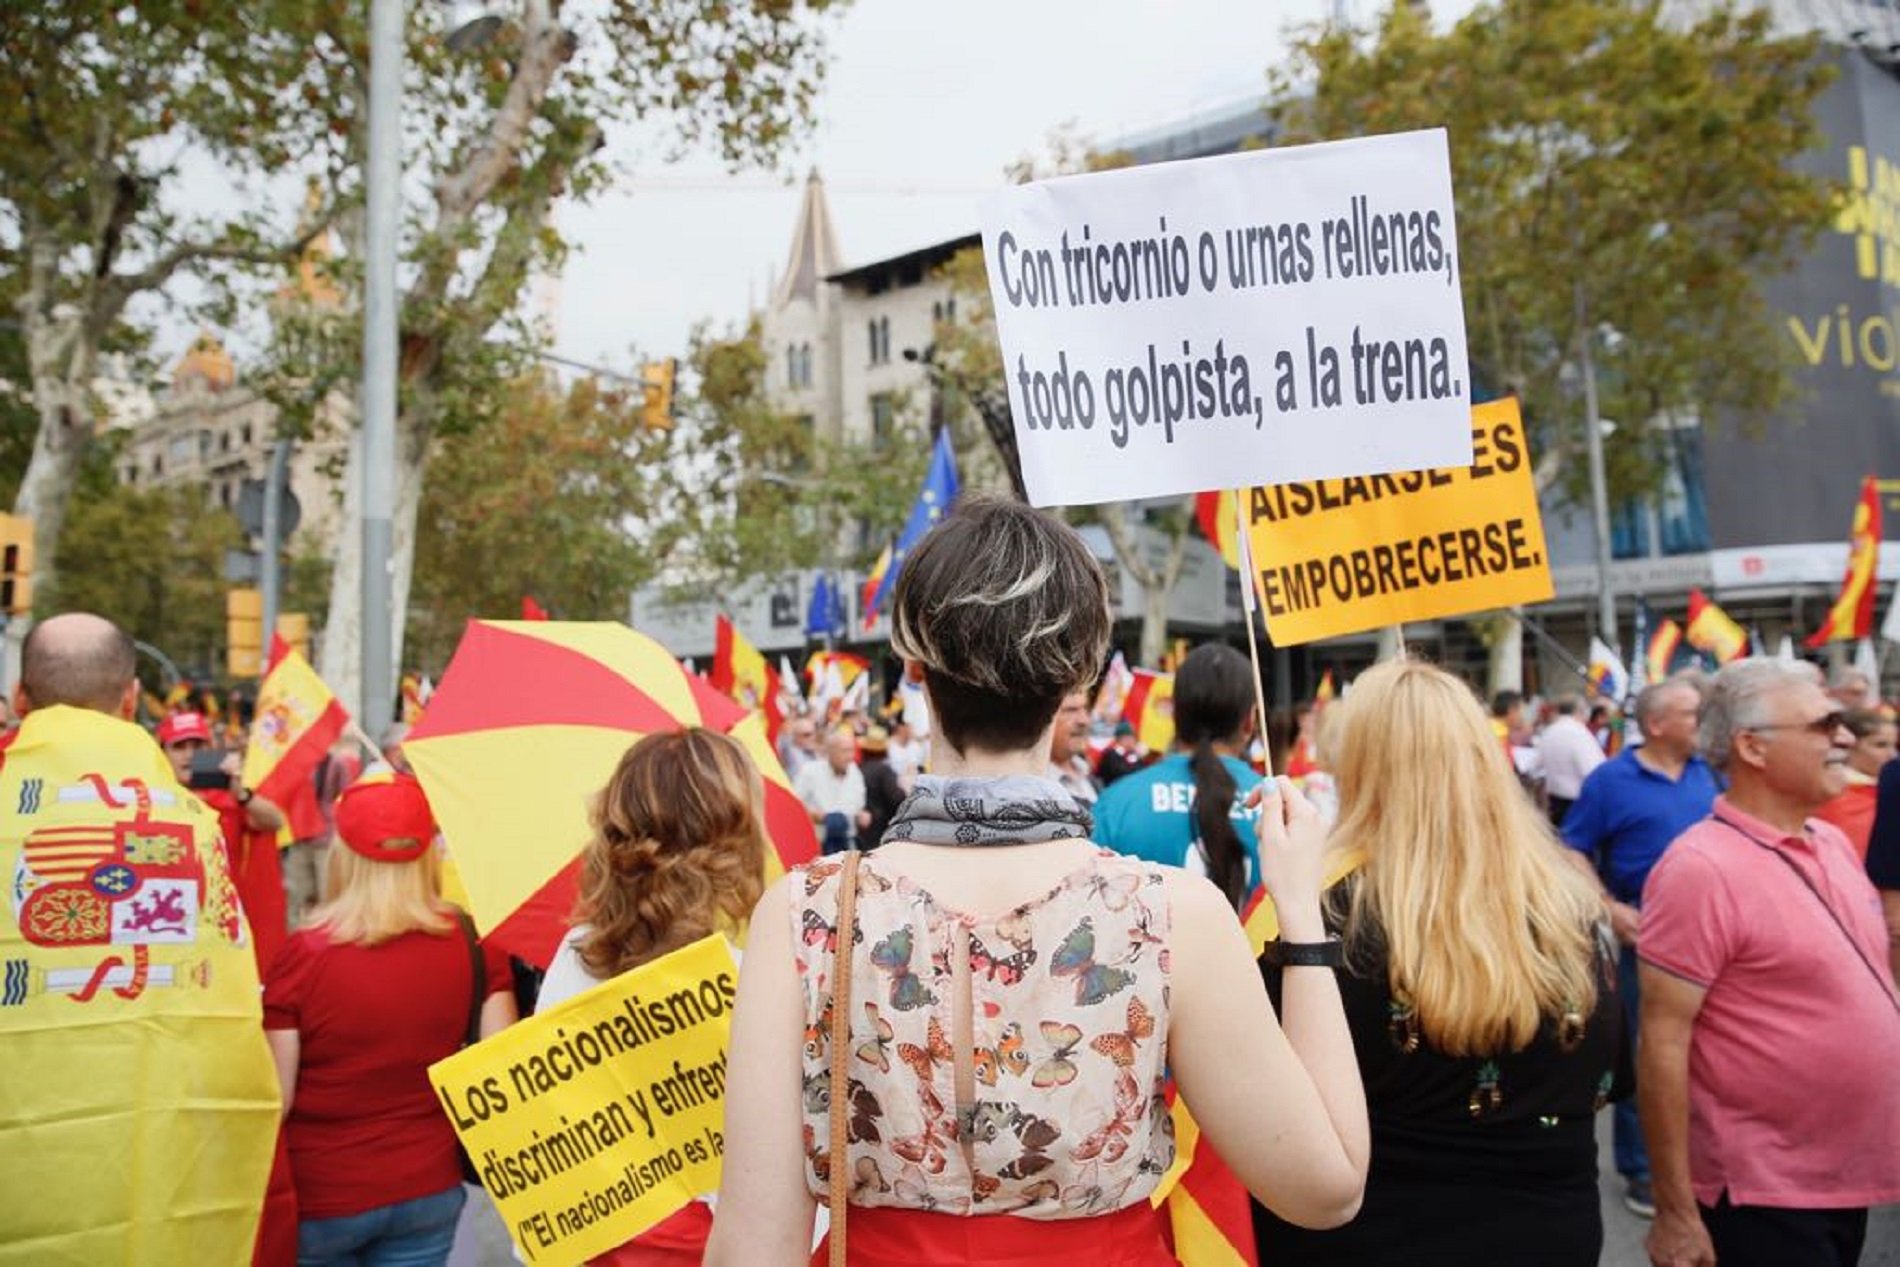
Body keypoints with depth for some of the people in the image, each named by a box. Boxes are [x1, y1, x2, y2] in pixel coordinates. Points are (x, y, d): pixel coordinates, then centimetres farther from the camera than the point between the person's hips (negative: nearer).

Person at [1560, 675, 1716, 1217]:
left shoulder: (1704, 774, 5)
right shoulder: (1611, 780, -10)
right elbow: (1573, 850, -9)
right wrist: (1610, 908, -17)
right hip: (1642, 931, -5)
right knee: (1642, 1052, 5)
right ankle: (1640, 1169, 18)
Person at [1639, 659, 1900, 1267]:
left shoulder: (1833, 841, 5)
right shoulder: (1702, 868, -21)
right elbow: (1661, 1043, -22)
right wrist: (1675, 1213, -20)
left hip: (1849, 1180, 8)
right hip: (1764, 1198, -8)